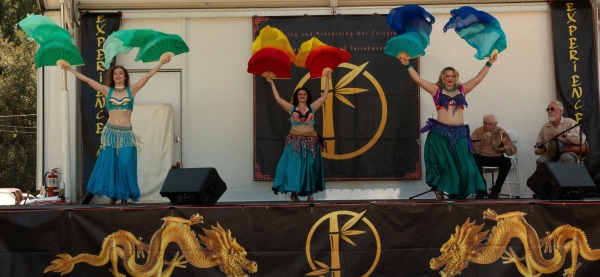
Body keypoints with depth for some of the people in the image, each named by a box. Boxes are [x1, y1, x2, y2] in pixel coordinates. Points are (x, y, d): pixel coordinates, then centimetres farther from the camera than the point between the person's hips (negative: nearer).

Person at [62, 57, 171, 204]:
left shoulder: (131, 90, 7)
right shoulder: (107, 91, 8)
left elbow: (147, 76, 3)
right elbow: (87, 80, 10)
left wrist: (161, 63, 0)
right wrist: (70, 69, 11)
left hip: (126, 134, -1)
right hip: (110, 132, 1)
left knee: (125, 164, -7)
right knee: (109, 164, 0)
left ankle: (124, 197, 2)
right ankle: (113, 196, 9)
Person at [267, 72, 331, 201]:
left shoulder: (312, 107, 7)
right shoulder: (292, 108, 4)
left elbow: (324, 96, 8)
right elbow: (278, 98, 1)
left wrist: (327, 80, 8)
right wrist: (272, 83, 3)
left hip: (310, 141, 1)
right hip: (295, 141, -1)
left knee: (309, 167, 6)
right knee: (294, 166, -3)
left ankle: (310, 192, 13)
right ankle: (294, 192, 2)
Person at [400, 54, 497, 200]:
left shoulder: (462, 89, 12)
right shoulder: (436, 90, 5)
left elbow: (479, 77, 12)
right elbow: (418, 79, 1)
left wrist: (489, 63, 8)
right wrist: (408, 65, -6)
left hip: (459, 133, 2)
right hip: (440, 133, -2)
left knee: (463, 166, -1)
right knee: (443, 165, 2)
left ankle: (458, 195, 9)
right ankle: (439, 194, 10)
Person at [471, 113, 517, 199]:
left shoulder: (501, 131, 5)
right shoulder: (477, 131, 2)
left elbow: (513, 149, 5)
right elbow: (473, 150, -8)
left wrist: (504, 148, -16)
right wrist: (482, 140, -20)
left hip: (496, 158, 1)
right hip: (481, 158, -1)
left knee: (507, 161, -31)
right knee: (474, 158, -34)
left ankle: (495, 190, -15)